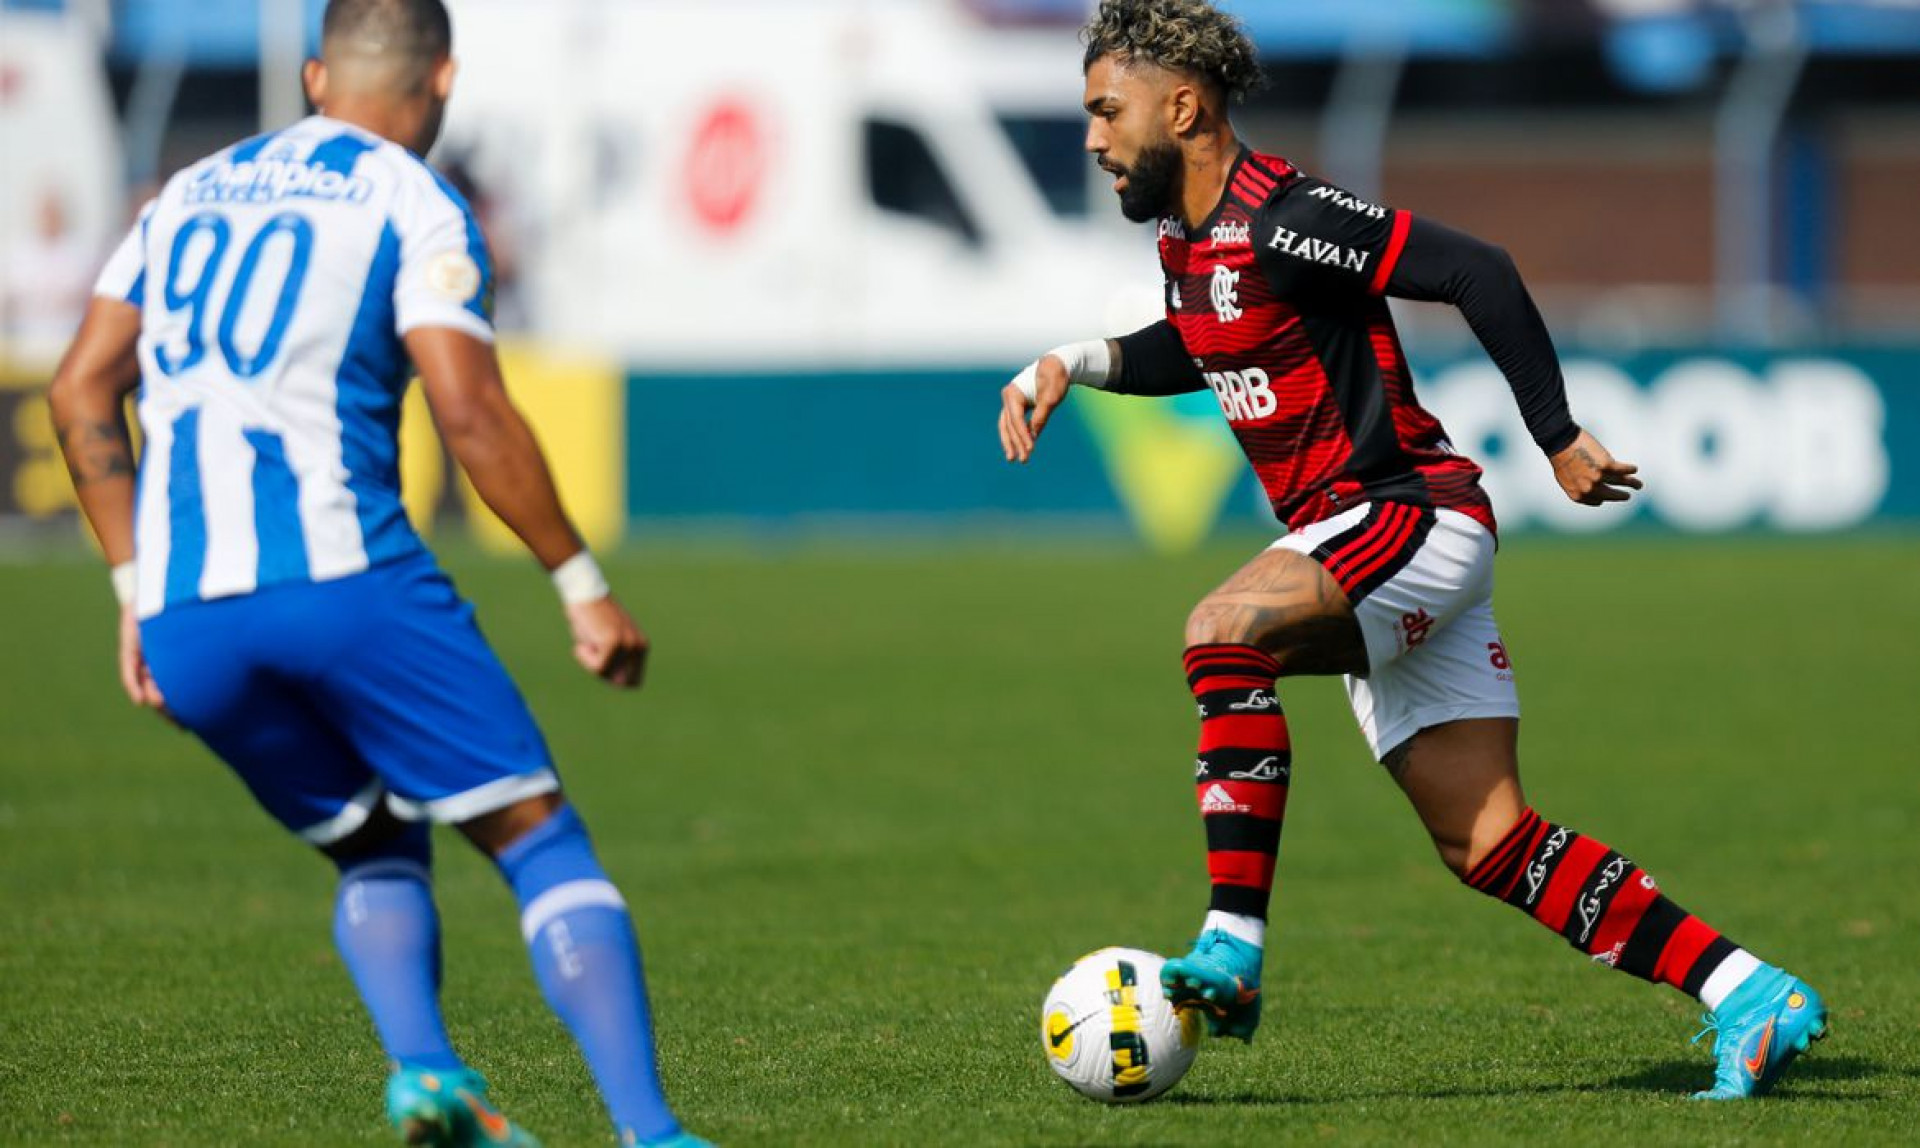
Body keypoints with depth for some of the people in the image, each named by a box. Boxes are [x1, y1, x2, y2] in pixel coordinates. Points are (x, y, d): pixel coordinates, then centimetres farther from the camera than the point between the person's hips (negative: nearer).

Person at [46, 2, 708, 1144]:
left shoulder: (189, 194, 20)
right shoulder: (414, 207, 2)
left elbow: (82, 393, 17)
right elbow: (472, 416, -9)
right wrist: (585, 585, -3)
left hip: (182, 622, 5)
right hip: (337, 576, -5)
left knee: (374, 855, 22)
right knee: (541, 838, 2)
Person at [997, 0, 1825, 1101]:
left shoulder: (1281, 219, -16)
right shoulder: (1189, 244, 12)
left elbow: (1479, 273, -19)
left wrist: (1559, 440, -15)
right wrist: (1073, 363, 17)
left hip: (1415, 517, -9)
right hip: (1371, 557, 9)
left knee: (1226, 631, -30)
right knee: (1488, 843, 3)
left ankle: (1232, 953, -30)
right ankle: (1756, 1001, 6)